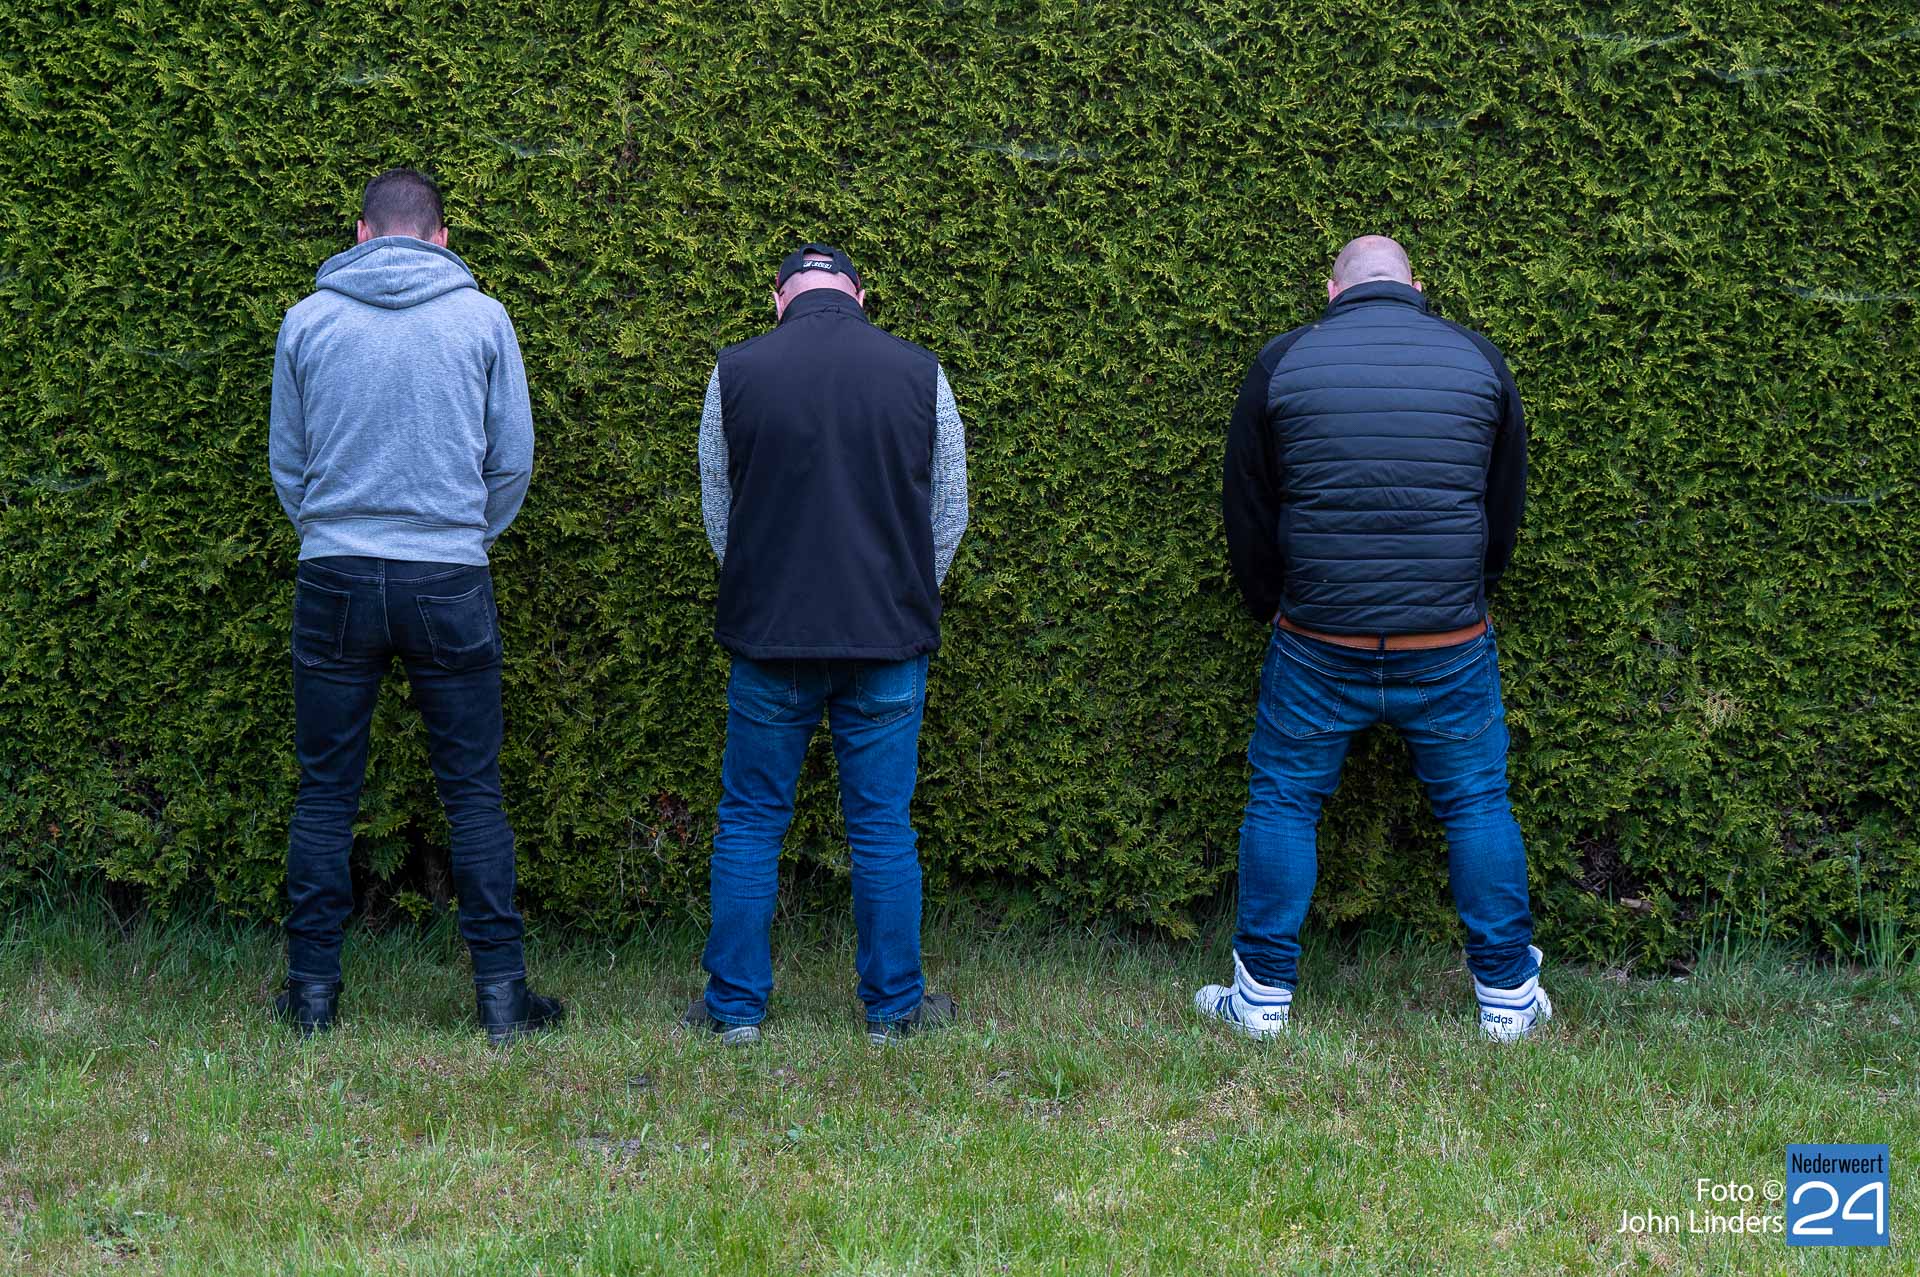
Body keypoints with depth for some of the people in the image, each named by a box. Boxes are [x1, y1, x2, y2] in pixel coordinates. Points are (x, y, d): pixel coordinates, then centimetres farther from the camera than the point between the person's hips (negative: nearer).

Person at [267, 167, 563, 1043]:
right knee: (473, 791, 5)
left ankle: (313, 990, 11)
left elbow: (287, 462, 10)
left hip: (334, 577, 1)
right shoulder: (482, 319, 1)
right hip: (450, 581, -1)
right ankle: (501, 992, 6)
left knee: (326, 791, 8)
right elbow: (514, 460, 5)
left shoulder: (308, 321, 3)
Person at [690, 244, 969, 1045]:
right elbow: (949, 516, 8)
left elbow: (718, 514, 8)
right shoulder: (918, 374, 1)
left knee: (750, 825, 10)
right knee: (883, 829, 8)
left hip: (770, 640, 0)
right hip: (890, 641, 1)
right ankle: (894, 1009, 15)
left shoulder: (736, 373, -1)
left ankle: (736, 1008, 14)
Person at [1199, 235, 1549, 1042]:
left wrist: (1272, 609, 21)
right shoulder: (1478, 360, 3)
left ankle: (1262, 995, 15)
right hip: (1451, 643, 1)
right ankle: (1508, 998, 16)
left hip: (1318, 643, -1)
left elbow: (1246, 513, 6)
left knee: (1282, 801, 11)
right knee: (1477, 807, 11)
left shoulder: (1282, 363, -1)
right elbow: (1506, 510, 12)